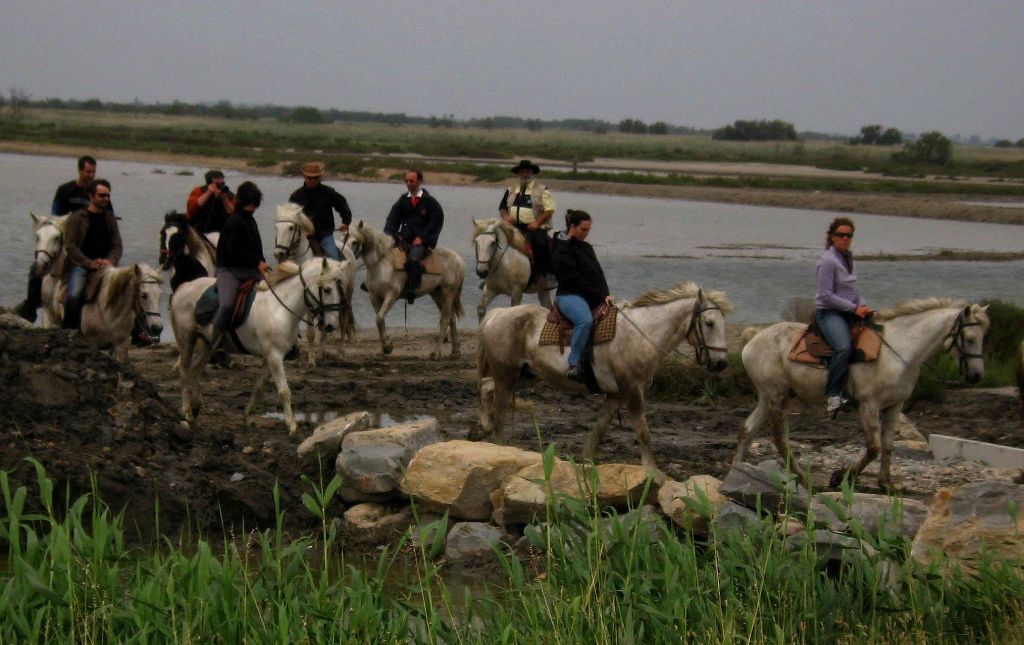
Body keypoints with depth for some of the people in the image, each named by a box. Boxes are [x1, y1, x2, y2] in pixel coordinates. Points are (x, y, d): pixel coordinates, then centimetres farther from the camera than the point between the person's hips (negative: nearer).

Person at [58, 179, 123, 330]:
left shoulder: (110, 218, 18)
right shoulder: (77, 217, 5)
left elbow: (118, 246, 14)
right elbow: (70, 246, -3)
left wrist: (110, 261, -9)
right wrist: (90, 263, -16)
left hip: (105, 265, 3)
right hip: (80, 265, -3)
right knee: (74, 295, -29)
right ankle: (69, 329, -12)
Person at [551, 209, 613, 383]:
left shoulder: (587, 248, 22)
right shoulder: (562, 250, -4)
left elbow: (599, 275, 15)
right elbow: (576, 280, -11)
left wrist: (606, 295, -4)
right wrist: (600, 296, -13)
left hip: (593, 297, 9)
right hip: (569, 295, -9)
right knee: (586, 320, -38)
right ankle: (574, 365, -37)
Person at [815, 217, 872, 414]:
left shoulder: (847, 257, 14)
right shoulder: (828, 260, -12)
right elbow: (826, 295, -16)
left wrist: (863, 305, 3)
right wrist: (854, 308, -16)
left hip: (849, 311, 9)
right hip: (828, 312, -9)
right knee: (844, 348, -31)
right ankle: (833, 396, -26)